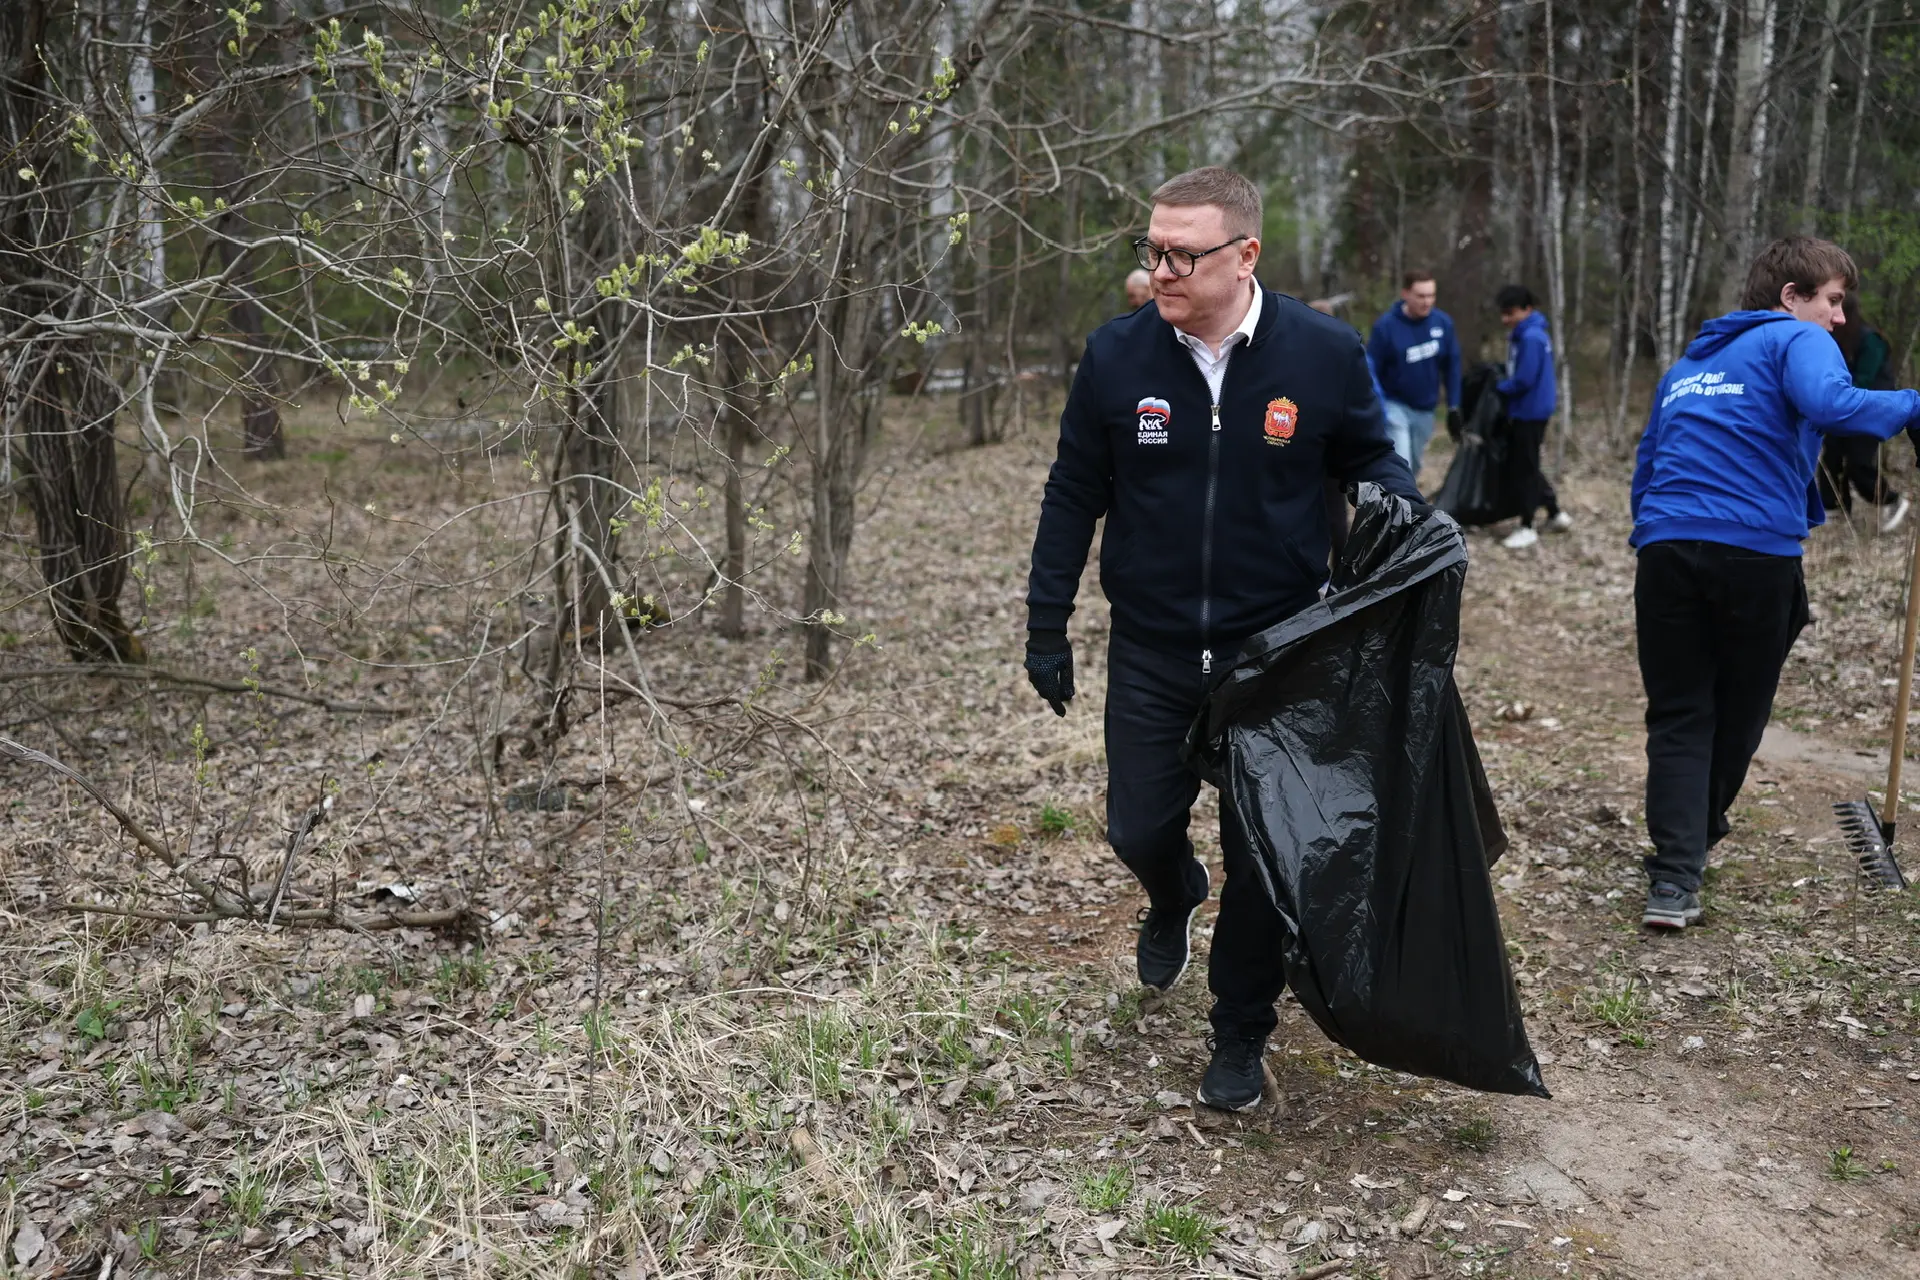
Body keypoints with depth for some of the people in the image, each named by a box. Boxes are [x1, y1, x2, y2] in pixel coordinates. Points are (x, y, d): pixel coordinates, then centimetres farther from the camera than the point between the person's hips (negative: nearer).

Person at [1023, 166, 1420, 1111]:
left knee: (1261, 855, 6)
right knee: (1138, 828, 10)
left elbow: (1371, 463, 7)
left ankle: (1240, 1039, 28)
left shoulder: (1324, 353, -9)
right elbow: (1073, 498, 2)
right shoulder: (1116, 355, -6)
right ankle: (1172, 904, 50)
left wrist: (1411, 518, -16)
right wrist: (1047, 629, 3)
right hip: (1151, 652, 2)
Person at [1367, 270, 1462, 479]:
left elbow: (1451, 366, 4)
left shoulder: (1443, 323, -6)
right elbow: (1370, 371, -13)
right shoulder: (1386, 326, -18)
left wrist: (1454, 406, 3)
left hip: (1426, 410, 5)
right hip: (1395, 407, -5)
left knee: (1413, 468, 18)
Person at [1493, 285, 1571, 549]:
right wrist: (1501, 382, 3)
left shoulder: (1531, 338, -20)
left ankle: (1527, 528, 7)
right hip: (1525, 412, 10)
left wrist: (1498, 387, -9)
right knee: (1525, 466, 18)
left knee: (1524, 469, -1)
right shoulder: (1522, 335, 10)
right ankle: (1555, 513, 27)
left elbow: (1524, 381, -22)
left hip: (1530, 413, -10)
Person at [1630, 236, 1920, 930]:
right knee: (1736, 721, 15)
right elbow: (1831, 405, -19)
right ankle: (1694, 839, 31)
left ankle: (1674, 877, -8)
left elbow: (1646, 466, 25)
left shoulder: (1687, 364, 25)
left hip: (1668, 553, 5)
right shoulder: (1797, 340, 4)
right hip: (1758, 554, -5)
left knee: (1678, 717, 4)